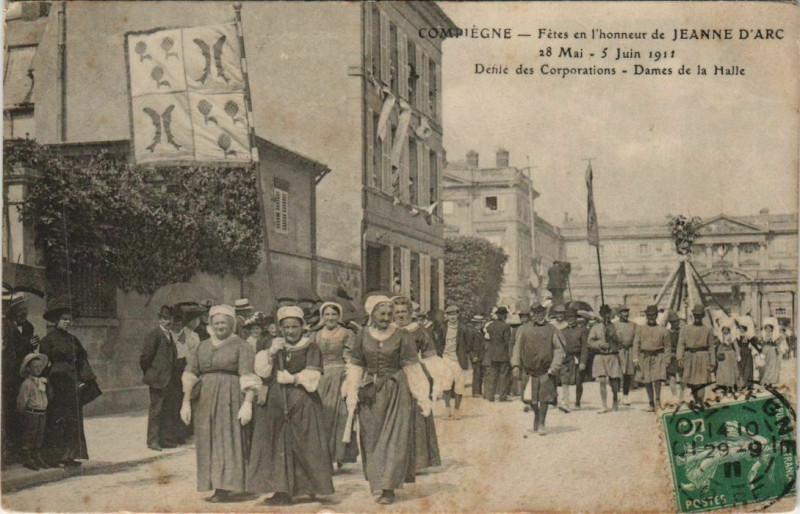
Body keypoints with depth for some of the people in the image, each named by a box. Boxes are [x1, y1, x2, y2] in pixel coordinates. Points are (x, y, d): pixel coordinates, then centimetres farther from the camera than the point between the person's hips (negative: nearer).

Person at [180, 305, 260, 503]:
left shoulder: (241, 346, 0)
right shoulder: (203, 346, 15)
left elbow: (248, 377, -9)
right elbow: (190, 374, 12)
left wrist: (247, 403, -19)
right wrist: (186, 401, 4)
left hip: (230, 399, -5)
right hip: (205, 400, 5)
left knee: (230, 440, -6)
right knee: (208, 442, 3)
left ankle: (230, 487, -2)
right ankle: (218, 487, 8)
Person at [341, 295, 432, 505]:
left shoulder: (402, 336, -5)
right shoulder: (362, 336, 3)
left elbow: (412, 369, -4)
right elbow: (356, 368, 8)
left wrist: (423, 398, -6)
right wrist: (352, 394, 1)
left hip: (396, 393, -3)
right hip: (370, 394, 3)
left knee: (394, 438, -5)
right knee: (372, 438, 8)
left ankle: (389, 488, -2)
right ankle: (378, 481, 23)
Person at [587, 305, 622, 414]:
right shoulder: (596, 328, 8)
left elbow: (621, 339, -3)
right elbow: (589, 342, 2)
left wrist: (611, 334, -15)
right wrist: (600, 344, -12)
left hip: (613, 356, 0)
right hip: (600, 357, 0)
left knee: (614, 382, 2)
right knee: (602, 382, -7)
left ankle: (615, 400, 31)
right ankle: (604, 406, 1)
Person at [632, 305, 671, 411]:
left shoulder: (663, 330, 5)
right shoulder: (640, 330, 8)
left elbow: (668, 347, 6)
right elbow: (636, 344, 5)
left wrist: (666, 361, 0)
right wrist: (635, 358, -5)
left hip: (658, 357, -2)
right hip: (644, 358, 2)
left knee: (657, 379, -14)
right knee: (647, 382, 6)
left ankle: (658, 400, 7)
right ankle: (651, 404, 17)